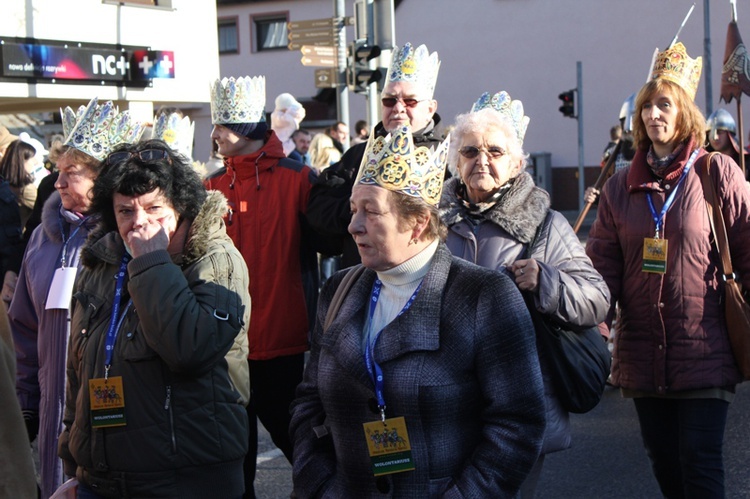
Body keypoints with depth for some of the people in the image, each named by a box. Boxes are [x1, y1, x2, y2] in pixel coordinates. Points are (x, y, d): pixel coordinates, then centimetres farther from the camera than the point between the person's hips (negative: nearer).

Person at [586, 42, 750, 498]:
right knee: (663, 458, 11)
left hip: (704, 351, -4)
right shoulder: (620, 187, 9)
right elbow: (603, 264, 9)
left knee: (700, 460, -7)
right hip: (643, 353, 4)